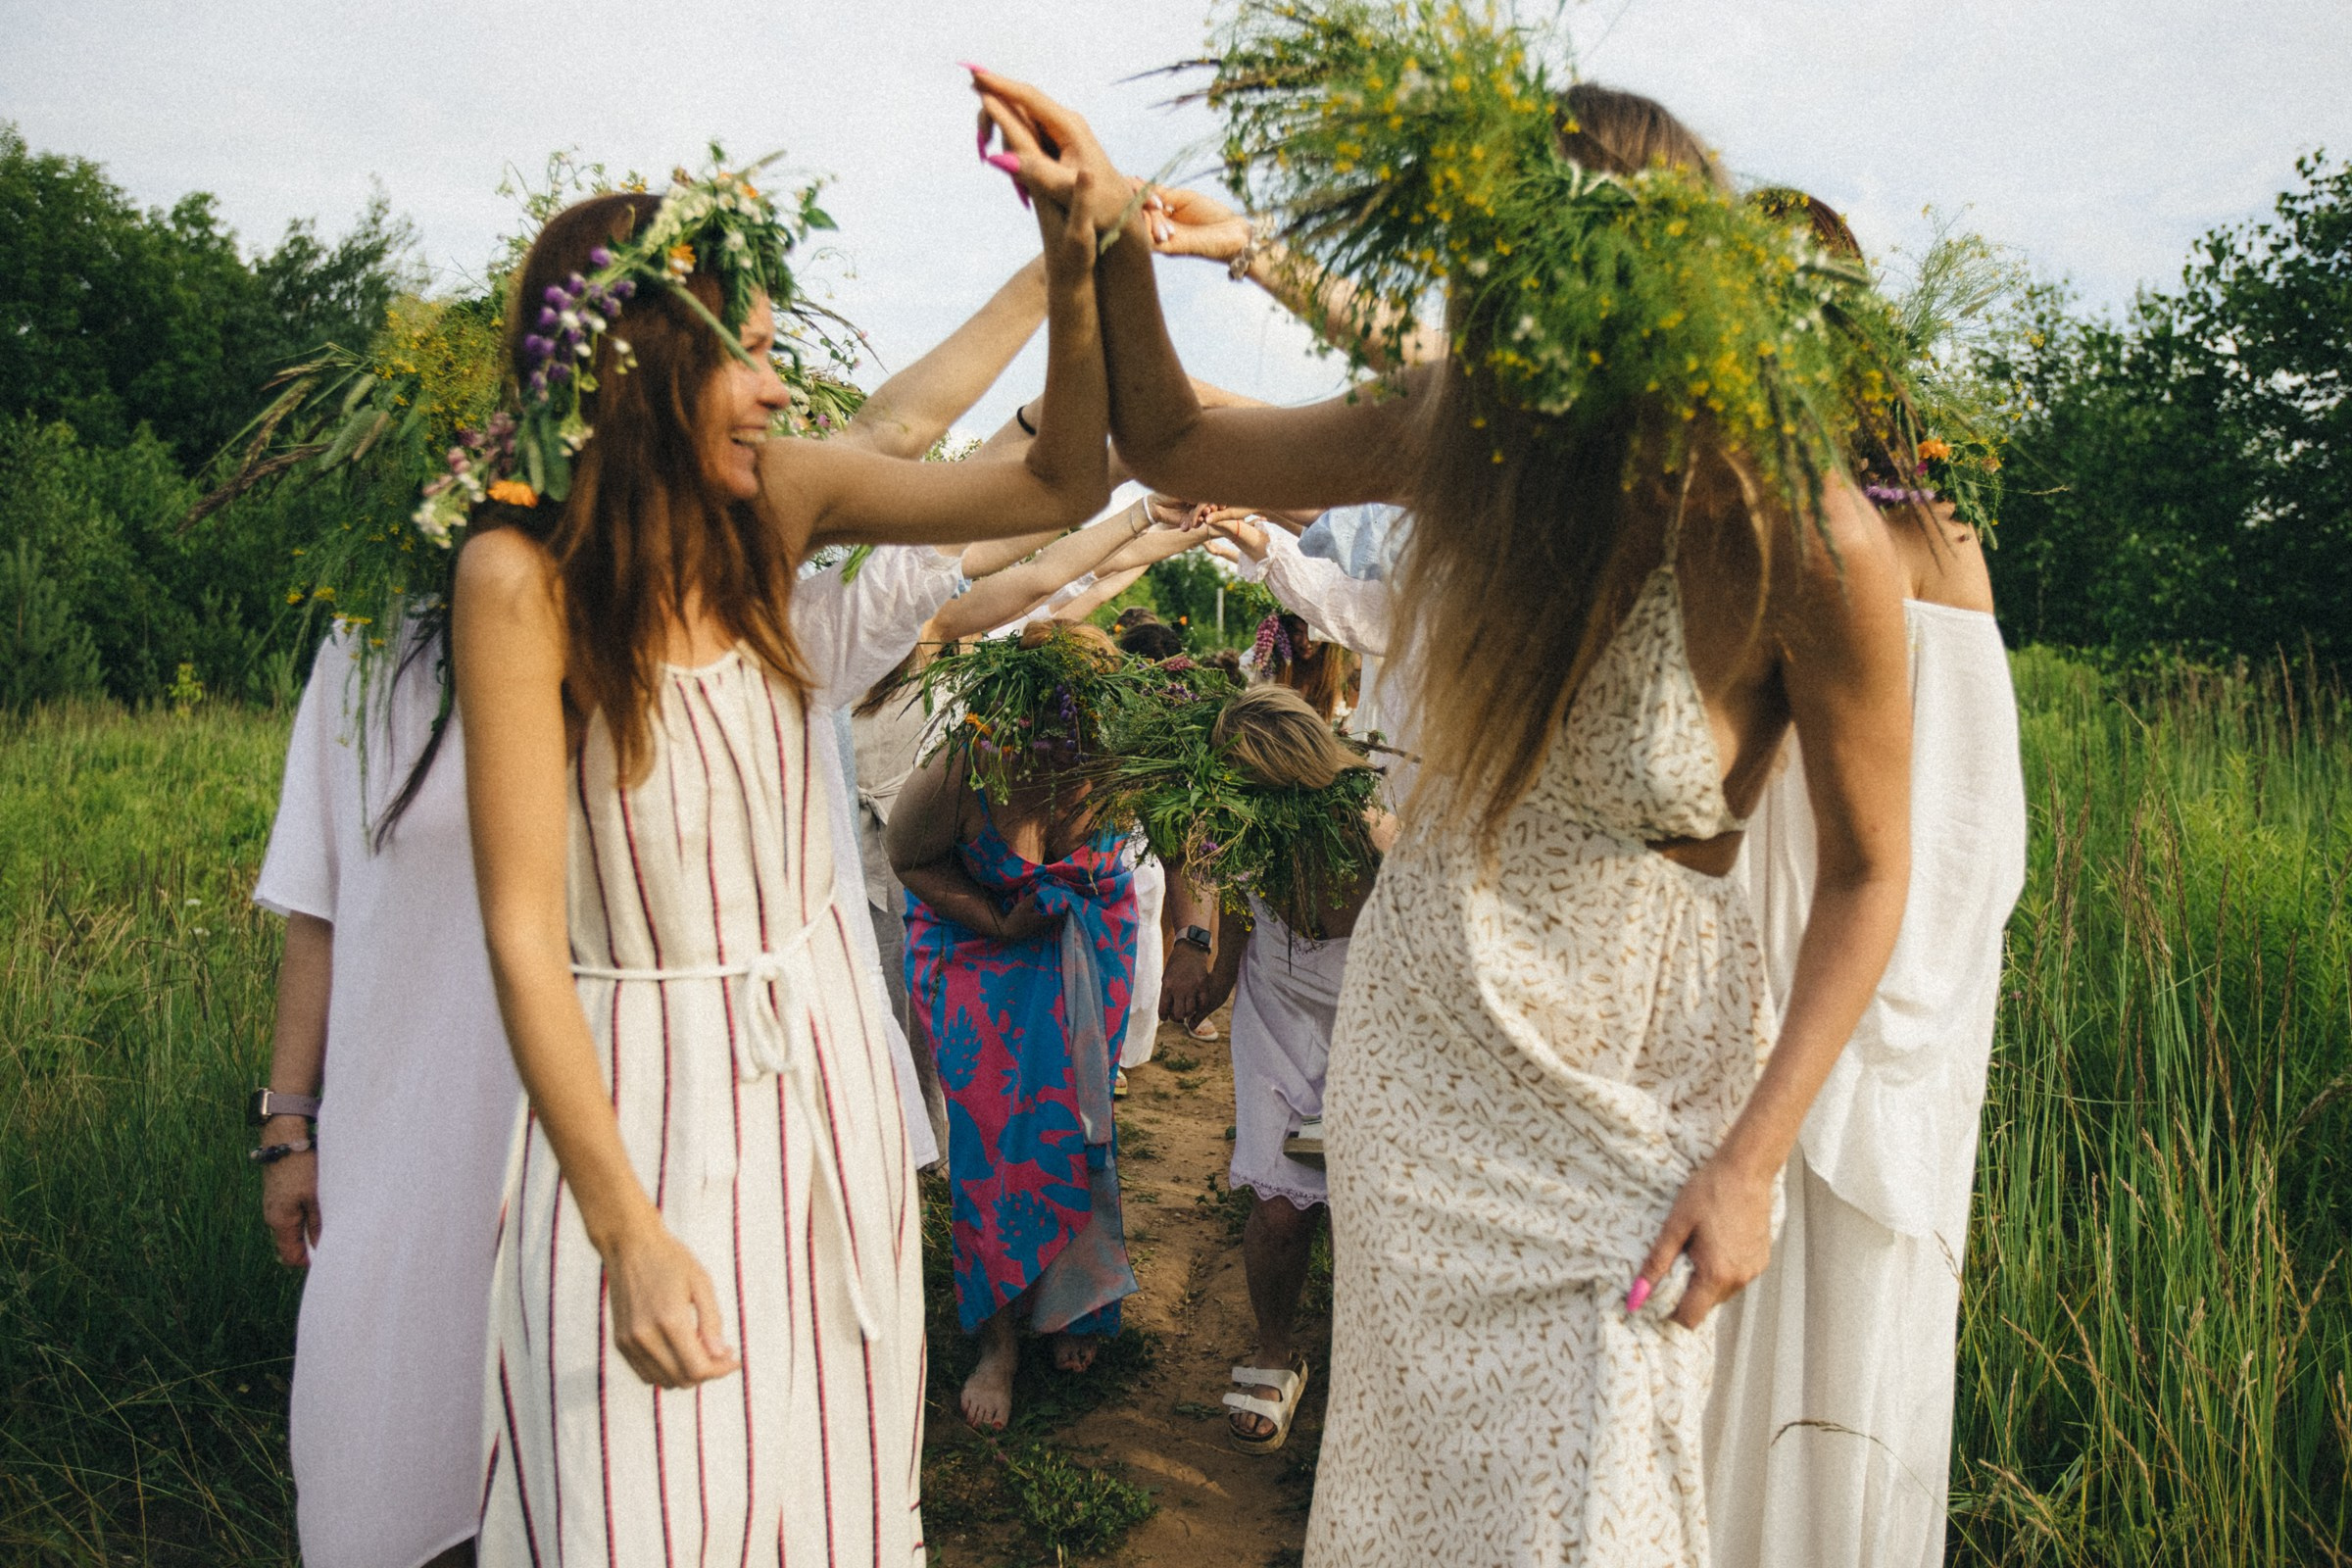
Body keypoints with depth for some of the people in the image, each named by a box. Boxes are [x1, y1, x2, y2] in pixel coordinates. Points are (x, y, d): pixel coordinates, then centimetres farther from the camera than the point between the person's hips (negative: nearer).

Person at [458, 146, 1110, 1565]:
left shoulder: (775, 503, -4)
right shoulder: (524, 572, -17)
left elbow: (1059, 486, -2)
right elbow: (523, 938, -18)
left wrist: (1074, 269, -16)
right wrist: (624, 1228, -21)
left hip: (828, 1061, 5)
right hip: (640, 1089, -5)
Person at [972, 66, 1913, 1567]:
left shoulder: (1809, 540, -22)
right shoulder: (1461, 428, -11)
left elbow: (1868, 876, -12)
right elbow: (1175, 444, 2)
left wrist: (1752, 1162, -16)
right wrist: (1113, 238, -14)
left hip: (1628, 1063, -3)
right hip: (1422, 1023, 4)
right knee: (1410, 1448, 18)